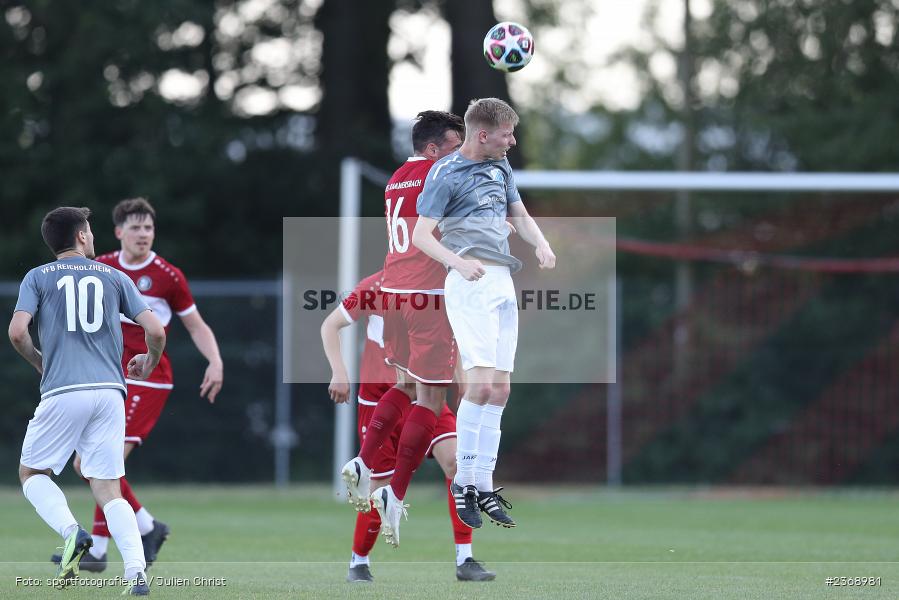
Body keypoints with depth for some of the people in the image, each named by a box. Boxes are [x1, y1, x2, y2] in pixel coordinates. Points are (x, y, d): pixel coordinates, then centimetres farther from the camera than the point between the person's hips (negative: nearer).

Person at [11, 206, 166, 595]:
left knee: (31, 472, 15)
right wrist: (149, 363, 28)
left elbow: (17, 332, -5)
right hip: (109, 390, 2)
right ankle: (136, 572, -14)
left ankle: (70, 531, -13)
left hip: (62, 392, -2)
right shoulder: (114, 278, 14)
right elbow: (155, 331, 7)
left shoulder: (38, 278, 9)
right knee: (108, 489, 6)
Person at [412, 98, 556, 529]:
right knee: (481, 383, -18)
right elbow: (421, 235, -10)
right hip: (471, 283, -8)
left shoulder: (500, 167, 18)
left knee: (500, 389, 4)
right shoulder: (445, 174, -5)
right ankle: (463, 482, -9)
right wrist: (459, 263, -27)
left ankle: (483, 485, 8)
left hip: (503, 283, 8)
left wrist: (541, 243, 6)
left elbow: (519, 214, 28)